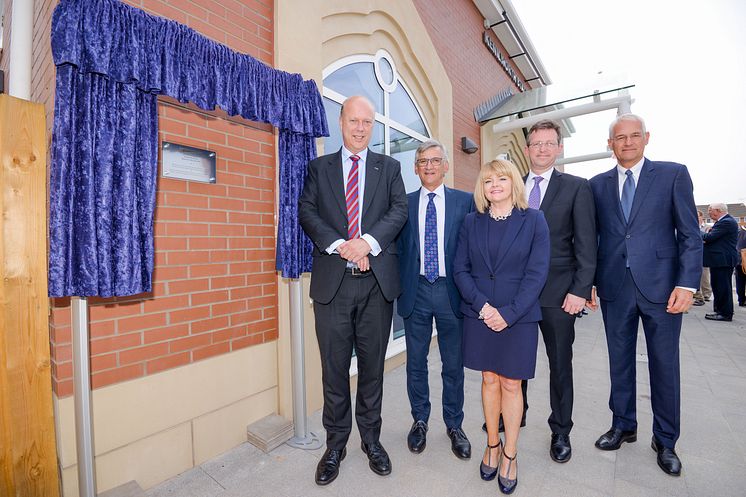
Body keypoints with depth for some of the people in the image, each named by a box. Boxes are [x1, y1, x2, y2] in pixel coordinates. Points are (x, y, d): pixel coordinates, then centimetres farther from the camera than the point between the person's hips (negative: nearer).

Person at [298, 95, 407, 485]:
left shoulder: (389, 167, 13)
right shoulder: (319, 167, 13)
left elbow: (399, 209, 0)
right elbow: (306, 211, 1)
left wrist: (367, 242, -16)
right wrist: (339, 245, -14)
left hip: (377, 280, 1)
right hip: (332, 280, 0)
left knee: (372, 365, 12)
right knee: (334, 367, 9)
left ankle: (371, 439, 33)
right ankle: (335, 444, 30)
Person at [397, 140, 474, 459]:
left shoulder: (465, 201, 2)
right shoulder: (404, 204, 5)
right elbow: (398, 247, 5)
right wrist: (399, 286, -2)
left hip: (451, 291, 0)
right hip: (416, 290, 1)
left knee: (454, 364, 13)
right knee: (416, 362, 14)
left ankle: (454, 426, 35)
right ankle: (420, 421, 36)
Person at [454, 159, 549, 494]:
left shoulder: (533, 220, -1)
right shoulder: (472, 222, 4)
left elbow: (537, 272, -7)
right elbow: (460, 269, 0)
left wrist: (509, 313, -14)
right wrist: (482, 305, -12)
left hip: (519, 316, -1)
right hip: (479, 315, 2)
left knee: (511, 384, 8)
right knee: (489, 380, 13)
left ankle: (510, 454, 28)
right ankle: (492, 445, 32)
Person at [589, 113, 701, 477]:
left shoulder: (673, 174, 3)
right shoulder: (598, 184, 8)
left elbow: (690, 234, -2)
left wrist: (687, 283, -11)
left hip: (660, 285, -1)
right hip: (614, 287, 2)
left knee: (665, 365, 10)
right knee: (620, 361, 13)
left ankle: (665, 440, 29)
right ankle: (623, 426, 32)